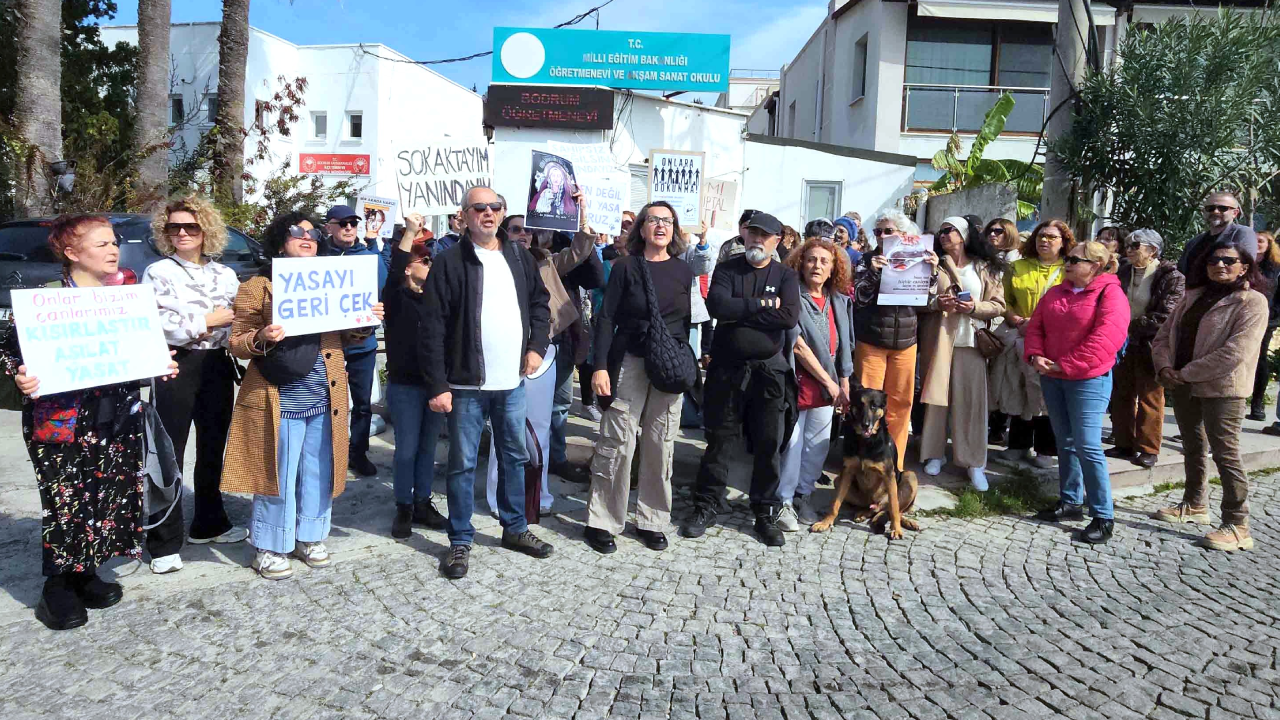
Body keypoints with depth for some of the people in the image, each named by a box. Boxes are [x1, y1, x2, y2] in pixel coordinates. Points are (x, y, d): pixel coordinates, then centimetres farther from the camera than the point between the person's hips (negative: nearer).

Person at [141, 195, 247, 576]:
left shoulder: (226, 274, 10)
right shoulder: (158, 272, -4)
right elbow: (153, 325, -16)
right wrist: (208, 320, -14)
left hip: (217, 367, 5)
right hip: (177, 368, -5)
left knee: (212, 449, 15)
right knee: (169, 455, -2)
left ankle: (208, 524, 30)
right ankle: (164, 543, 5)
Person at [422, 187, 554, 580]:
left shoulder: (519, 257, 7)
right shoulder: (449, 261, -8)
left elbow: (540, 301, 19)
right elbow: (433, 327, -11)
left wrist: (537, 346, 4)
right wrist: (438, 385, -14)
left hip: (512, 381, 5)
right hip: (467, 384, -5)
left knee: (515, 457, 15)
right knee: (462, 463, 4)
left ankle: (515, 528, 31)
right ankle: (460, 541, 17)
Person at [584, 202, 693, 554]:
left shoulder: (683, 270, 8)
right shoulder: (625, 267, -1)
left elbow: (687, 321, 14)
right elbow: (606, 318, -3)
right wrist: (600, 366, -11)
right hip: (629, 363, -3)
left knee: (661, 445, 7)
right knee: (617, 442, -4)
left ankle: (652, 521, 20)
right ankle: (602, 522, 8)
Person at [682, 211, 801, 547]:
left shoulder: (786, 276, 4)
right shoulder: (727, 270, 3)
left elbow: (790, 317, -14)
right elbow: (717, 305, -16)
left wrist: (739, 312, -14)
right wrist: (762, 304, -14)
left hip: (769, 371, 1)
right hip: (727, 369, 0)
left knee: (769, 446, 6)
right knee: (718, 441, 7)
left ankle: (766, 514, 20)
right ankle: (705, 507, 20)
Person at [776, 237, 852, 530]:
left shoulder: (839, 301, 9)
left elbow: (844, 347, 13)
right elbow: (798, 346, -15)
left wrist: (844, 385, 7)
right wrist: (830, 383, -12)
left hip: (828, 386, 6)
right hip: (797, 383, -5)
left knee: (818, 444, 8)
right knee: (792, 443, -4)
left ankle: (802, 495, 24)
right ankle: (784, 501, 10)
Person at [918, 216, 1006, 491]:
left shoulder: (985, 268, 8)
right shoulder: (934, 264, 10)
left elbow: (998, 306, 4)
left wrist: (974, 307, -14)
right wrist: (937, 303, -14)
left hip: (970, 341, -1)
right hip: (937, 339, 1)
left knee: (971, 400, -4)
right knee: (936, 396, 1)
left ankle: (974, 462, 1)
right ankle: (935, 453, 13)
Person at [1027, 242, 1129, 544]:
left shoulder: (1110, 294, -10)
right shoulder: (1055, 293, 12)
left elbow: (1105, 340, -21)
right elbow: (1036, 326, 11)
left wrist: (1065, 365, -19)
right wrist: (1035, 356, -9)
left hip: (1088, 380, -7)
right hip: (1052, 378, 7)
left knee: (1087, 446, -10)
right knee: (1065, 442, 14)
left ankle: (1103, 516, -1)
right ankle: (1070, 502, 25)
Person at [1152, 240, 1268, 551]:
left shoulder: (1252, 301, -9)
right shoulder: (1194, 297, 13)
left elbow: (1235, 352, -19)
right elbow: (1164, 335, 11)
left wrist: (1185, 373, -18)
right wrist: (1165, 367, -9)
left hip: (1221, 388, -7)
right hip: (1184, 385, 7)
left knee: (1225, 453, -6)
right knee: (1193, 447, 18)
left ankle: (1237, 527, 0)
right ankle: (1194, 505, 34)